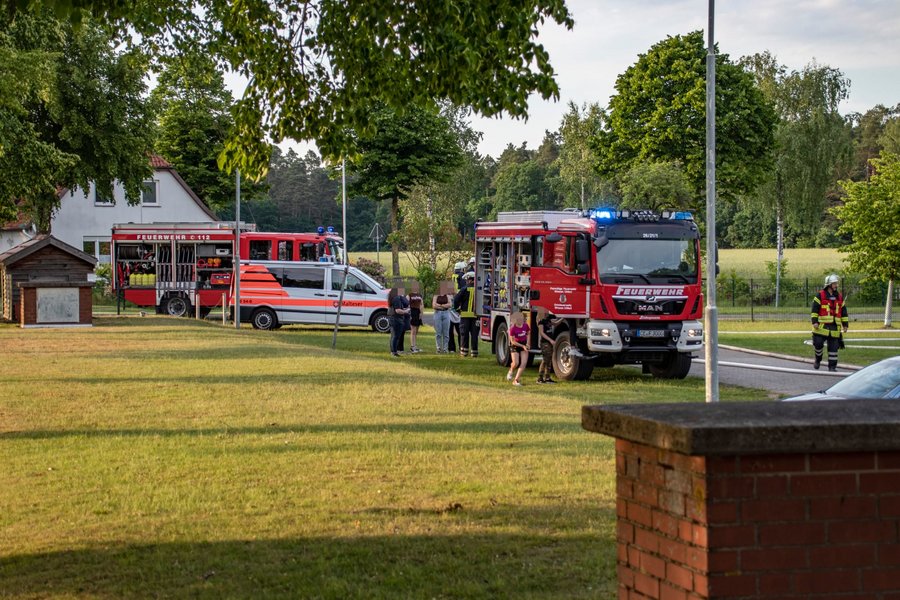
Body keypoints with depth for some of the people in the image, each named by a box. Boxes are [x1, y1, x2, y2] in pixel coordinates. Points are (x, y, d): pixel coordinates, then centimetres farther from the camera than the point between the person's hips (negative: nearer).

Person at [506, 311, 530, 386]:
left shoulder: (525, 326, -8)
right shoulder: (513, 328, -20)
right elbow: (513, 341, -16)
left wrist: (527, 344, -4)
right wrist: (522, 346, -21)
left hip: (524, 345, 4)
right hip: (515, 346, -4)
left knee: (524, 363, -8)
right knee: (516, 363, -9)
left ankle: (516, 379, -2)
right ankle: (511, 371, 28)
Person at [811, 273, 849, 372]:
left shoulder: (840, 297, 14)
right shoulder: (820, 295, -1)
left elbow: (844, 312, 17)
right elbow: (814, 309, -4)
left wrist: (845, 325, 12)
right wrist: (814, 322, -13)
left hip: (834, 327, 4)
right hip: (822, 326, -4)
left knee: (833, 347, 2)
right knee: (818, 343, -5)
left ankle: (832, 366, 7)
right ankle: (818, 360, 21)